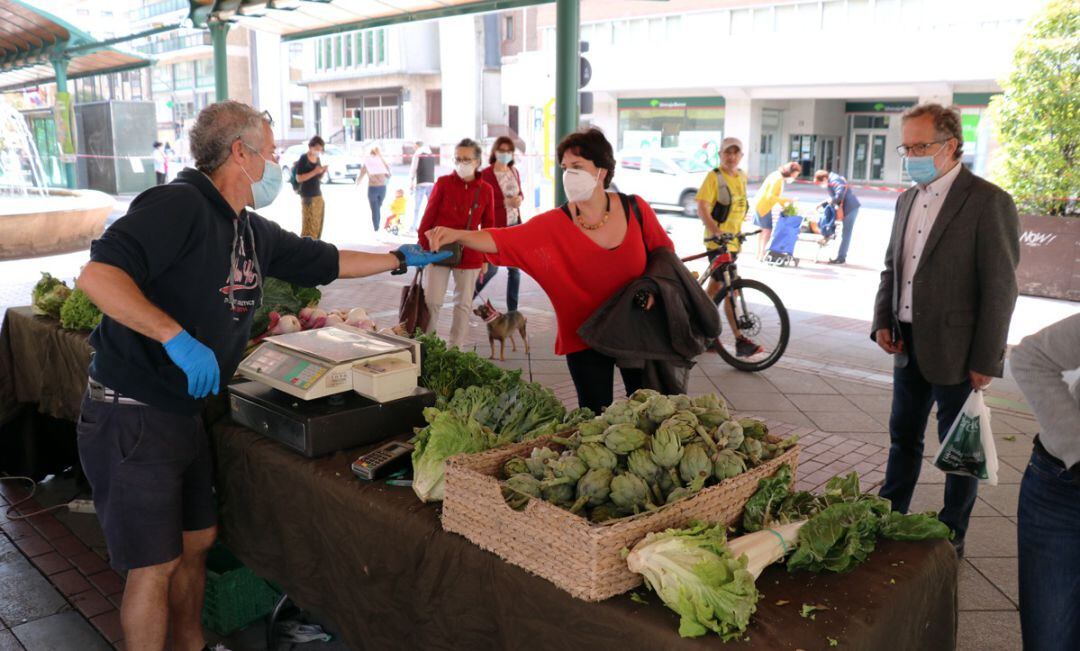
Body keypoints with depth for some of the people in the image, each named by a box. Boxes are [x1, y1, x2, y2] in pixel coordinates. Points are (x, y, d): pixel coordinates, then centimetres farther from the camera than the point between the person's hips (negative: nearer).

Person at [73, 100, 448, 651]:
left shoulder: (252, 231, 8)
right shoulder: (178, 204, -19)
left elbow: (324, 261, 20)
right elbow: (97, 275, -29)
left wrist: (400, 259, 24)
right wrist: (178, 338, -36)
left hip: (184, 413, 9)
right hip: (131, 416, -9)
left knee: (197, 540, 20)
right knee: (155, 565, 1)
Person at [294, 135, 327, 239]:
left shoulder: (318, 159, 12)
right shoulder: (303, 159, -9)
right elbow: (298, 178, -14)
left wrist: (323, 172, 0)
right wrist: (314, 172, -21)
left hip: (318, 195, 7)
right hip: (308, 196, -7)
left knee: (318, 224, 8)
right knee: (309, 224, -9)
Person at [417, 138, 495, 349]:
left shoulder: (486, 190, 0)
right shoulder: (443, 183, -4)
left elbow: (488, 226, 7)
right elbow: (428, 217, -1)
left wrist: (485, 259, 7)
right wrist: (423, 247, -3)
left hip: (469, 256, 2)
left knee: (464, 304, 9)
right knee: (432, 301, 0)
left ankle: (455, 347, 23)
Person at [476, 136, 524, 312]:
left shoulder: (514, 172, 8)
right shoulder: (486, 174, -10)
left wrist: (519, 198, -3)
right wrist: (506, 202, -21)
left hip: (514, 225, 6)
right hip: (495, 226, -6)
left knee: (515, 269, 6)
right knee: (491, 268, -3)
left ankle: (512, 311, 15)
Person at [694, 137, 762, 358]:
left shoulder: (742, 176, 11)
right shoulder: (714, 177, -11)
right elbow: (702, 209, -19)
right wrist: (718, 232, -31)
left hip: (733, 239, 7)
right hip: (717, 240, -7)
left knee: (715, 286, 15)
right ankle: (740, 341, -12)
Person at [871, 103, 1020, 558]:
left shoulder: (989, 202, -13)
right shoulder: (907, 201, 9)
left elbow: (1000, 289, -14)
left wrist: (986, 361, -14)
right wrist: (883, 321, 3)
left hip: (955, 352, -6)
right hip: (908, 347, 7)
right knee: (903, 436, 18)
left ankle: (951, 537, 25)